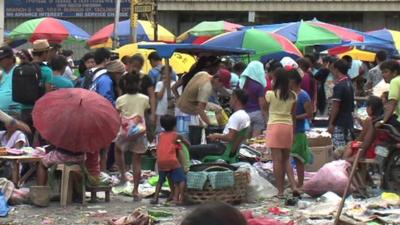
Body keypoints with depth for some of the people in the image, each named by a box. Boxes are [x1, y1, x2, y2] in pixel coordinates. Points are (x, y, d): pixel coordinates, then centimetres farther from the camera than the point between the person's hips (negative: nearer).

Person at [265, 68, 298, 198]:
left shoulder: (270, 94, -7)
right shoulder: (292, 96, 4)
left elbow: (266, 110, 6)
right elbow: (293, 115, 9)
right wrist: (294, 131, 18)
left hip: (274, 126, -4)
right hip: (288, 126, 4)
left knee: (277, 159, -1)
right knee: (286, 159, 16)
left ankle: (280, 191, -1)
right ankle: (294, 186, 2)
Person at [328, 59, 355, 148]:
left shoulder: (339, 86, -16)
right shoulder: (349, 83, 11)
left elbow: (336, 107, -18)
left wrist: (331, 123, -15)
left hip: (339, 124, -9)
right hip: (348, 121, 9)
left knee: (339, 149, -7)